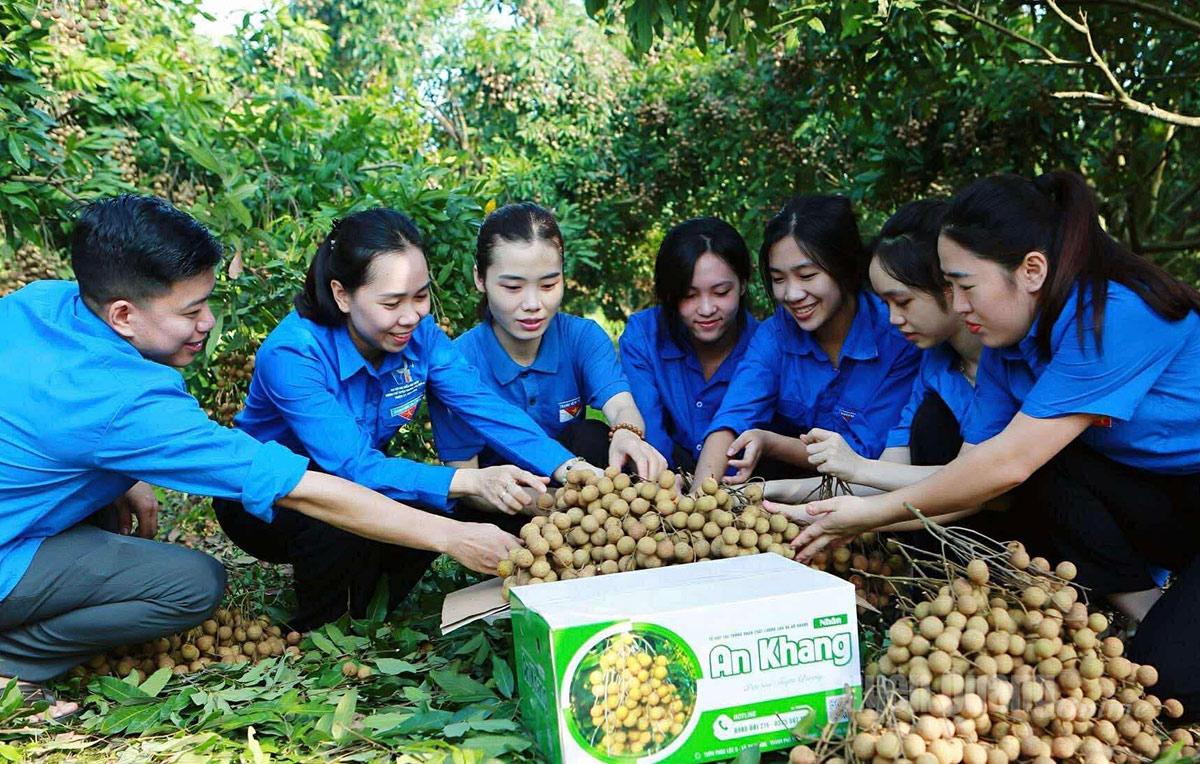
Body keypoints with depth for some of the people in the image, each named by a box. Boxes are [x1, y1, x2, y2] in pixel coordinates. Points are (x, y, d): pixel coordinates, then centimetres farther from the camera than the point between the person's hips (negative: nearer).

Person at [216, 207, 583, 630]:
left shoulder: (417, 332, -15)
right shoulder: (291, 354, -32)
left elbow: (485, 406, -23)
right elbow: (354, 465, -40)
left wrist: (566, 467, -39)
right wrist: (469, 481, -53)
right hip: (264, 501, -5)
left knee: (439, 508, -21)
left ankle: (362, 615, 5)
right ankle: (317, 631, -4)